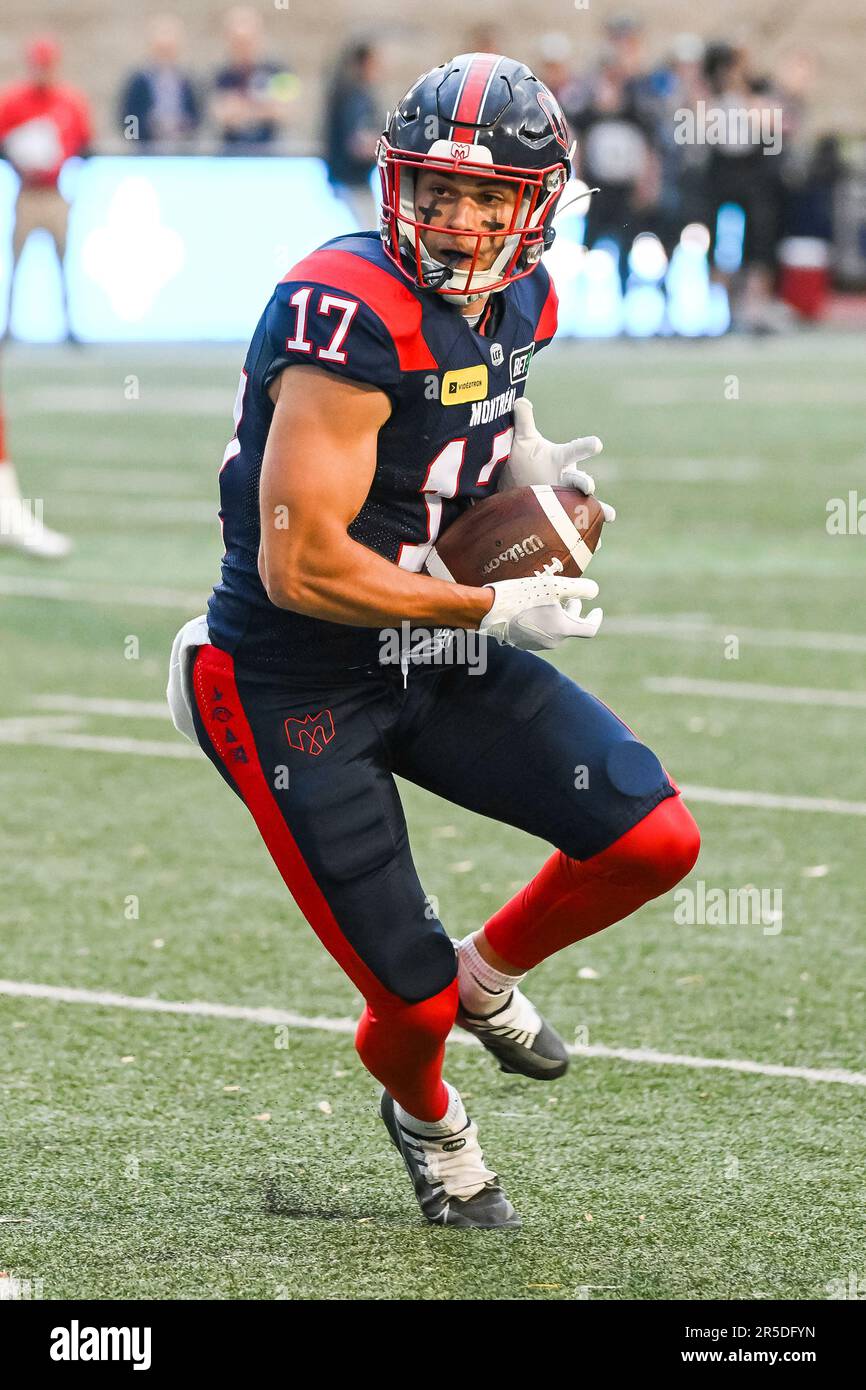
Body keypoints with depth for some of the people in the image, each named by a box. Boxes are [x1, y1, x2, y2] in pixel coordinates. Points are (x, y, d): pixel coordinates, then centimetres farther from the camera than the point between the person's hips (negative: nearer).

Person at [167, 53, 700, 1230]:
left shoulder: (514, 300, -1)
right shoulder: (350, 315, -28)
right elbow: (302, 568, -28)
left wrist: (531, 462, 1)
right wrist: (497, 609, -21)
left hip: (433, 661, 7)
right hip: (296, 691, -7)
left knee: (653, 841, -5)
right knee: (416, 1003, -1)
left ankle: (490, 975, 25)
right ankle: (426, 1118, 36)